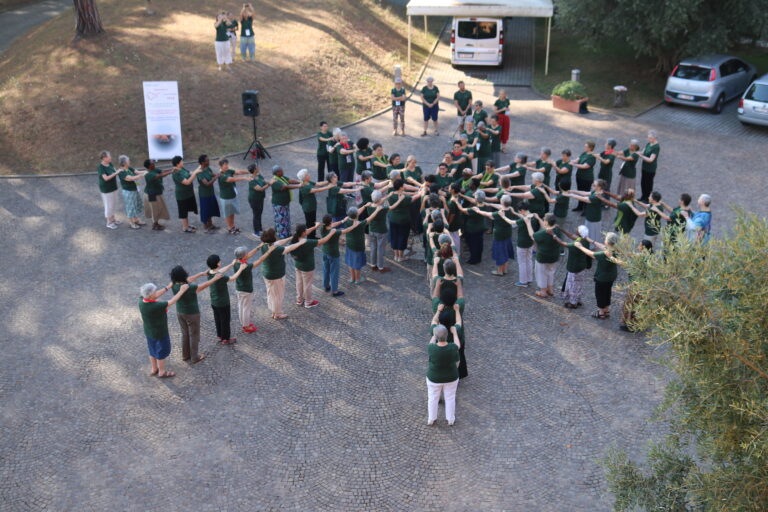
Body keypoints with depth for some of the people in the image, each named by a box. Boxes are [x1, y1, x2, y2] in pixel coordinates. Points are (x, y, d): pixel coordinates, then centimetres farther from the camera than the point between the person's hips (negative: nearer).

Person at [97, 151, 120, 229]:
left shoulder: (110, 164, -1)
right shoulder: (101, 167, -23)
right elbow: (106, 178, -31)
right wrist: (116, 173, -32)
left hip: (113, 187, 8)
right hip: (106, 189, -8)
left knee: (113, 203, 19)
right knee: (108, 205, 3)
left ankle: (112, 219, 36)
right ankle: (109, 222, 17)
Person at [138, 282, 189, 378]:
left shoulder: (142, 300, -18)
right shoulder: (155, 306, -39)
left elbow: (156, 296, -2)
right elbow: (171, 302, -27)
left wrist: (169, 287, 2)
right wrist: (182, 291, -16)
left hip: (149, 331, 7)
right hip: (159, 333, -7)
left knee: (153, 350, 27)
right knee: (162, 352, 16)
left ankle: (154, 369, 46)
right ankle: (162, 372, 36)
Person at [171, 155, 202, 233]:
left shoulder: (182, 169, 2)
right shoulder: (176, 173, -25)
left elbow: (190, 174, 14)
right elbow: (187, 182, -29)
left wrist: (197, 169, 1)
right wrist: (195, 173, -29)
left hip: (188, 194, 9)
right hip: (182, 195, -9)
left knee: (186, 211, 21)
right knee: (183, 212, 5)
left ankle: (187, 225, 34)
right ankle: (185, 228, 16)